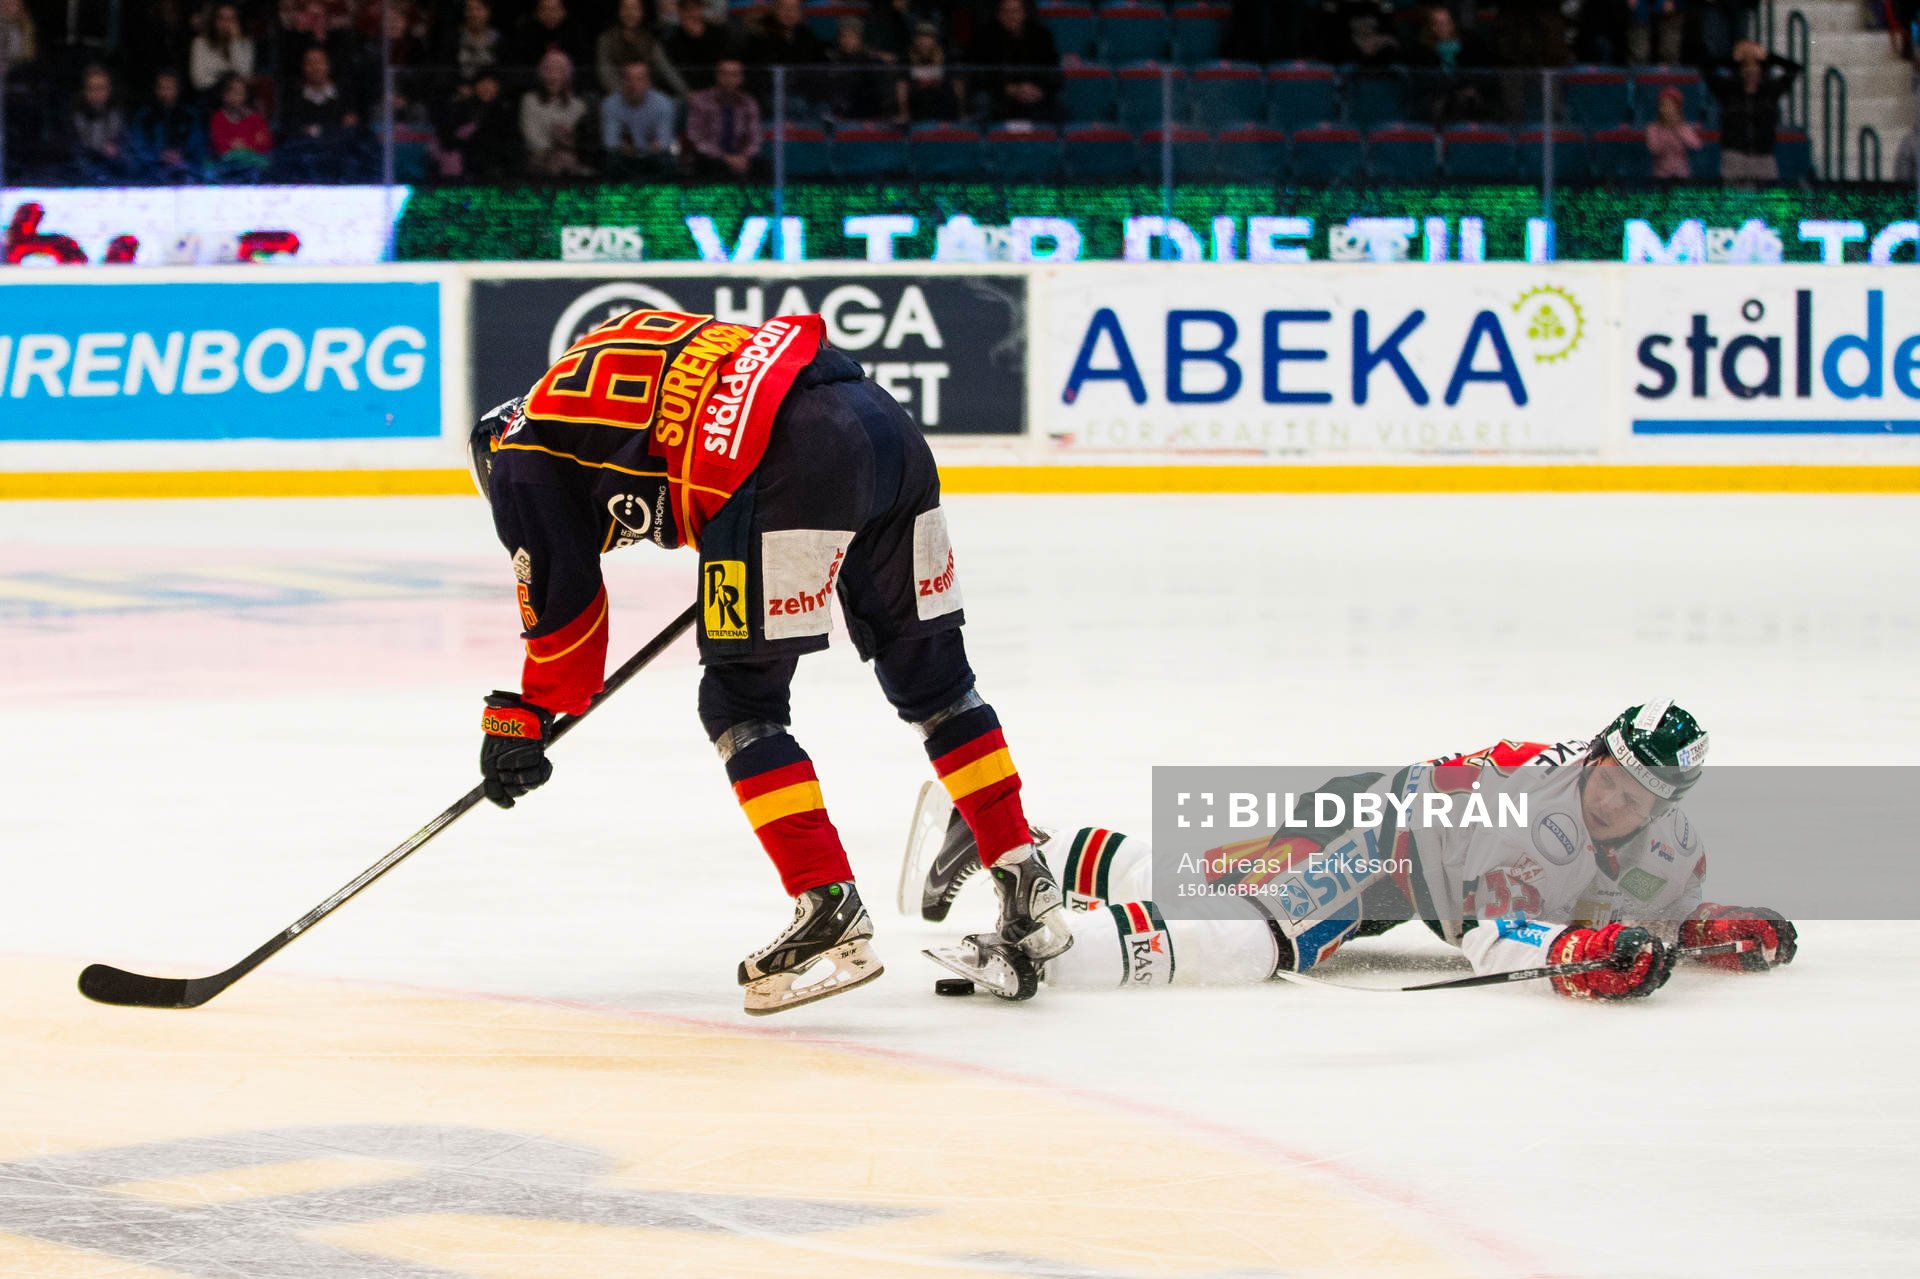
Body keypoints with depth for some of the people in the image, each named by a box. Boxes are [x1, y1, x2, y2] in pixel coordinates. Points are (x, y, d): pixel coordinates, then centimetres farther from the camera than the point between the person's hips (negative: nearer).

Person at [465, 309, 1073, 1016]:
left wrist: (524, 716, 26)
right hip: (887, 422, 8)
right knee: (928, 673, 19)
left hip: (795, 455, -8)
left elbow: (562, 598, 15)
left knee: (740, 704, 4)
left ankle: (831, 915, -4)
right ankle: (1029, 895, 22)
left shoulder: (520, 456, 15)